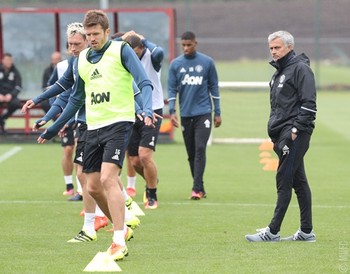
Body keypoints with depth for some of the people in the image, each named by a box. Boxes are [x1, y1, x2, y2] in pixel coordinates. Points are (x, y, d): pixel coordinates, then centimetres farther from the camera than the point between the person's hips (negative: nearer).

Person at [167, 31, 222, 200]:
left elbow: (214, 87, 6)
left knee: (200, 149, -14)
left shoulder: (207, 62, 1)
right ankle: (200, 188, 14)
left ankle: (197, 188, -17)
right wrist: (172, 111, -7)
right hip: (185, 114, 3)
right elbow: (172, 89, 5)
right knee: (191, 153, 6)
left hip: (203, 113, -3)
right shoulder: (176, 64, 5)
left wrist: (217, 113, 5)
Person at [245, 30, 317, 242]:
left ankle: (273, 231, -11)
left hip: (294, 134, -10)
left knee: (284, 181, -10)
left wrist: (296, 129, -19)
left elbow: (309, 103, -16)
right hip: (282, 134, 10)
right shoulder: (280, 72, 21)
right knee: (298, 181, 10)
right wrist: (275, 134, 17)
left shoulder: (300, 68, -9)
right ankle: (306, 231, 13)